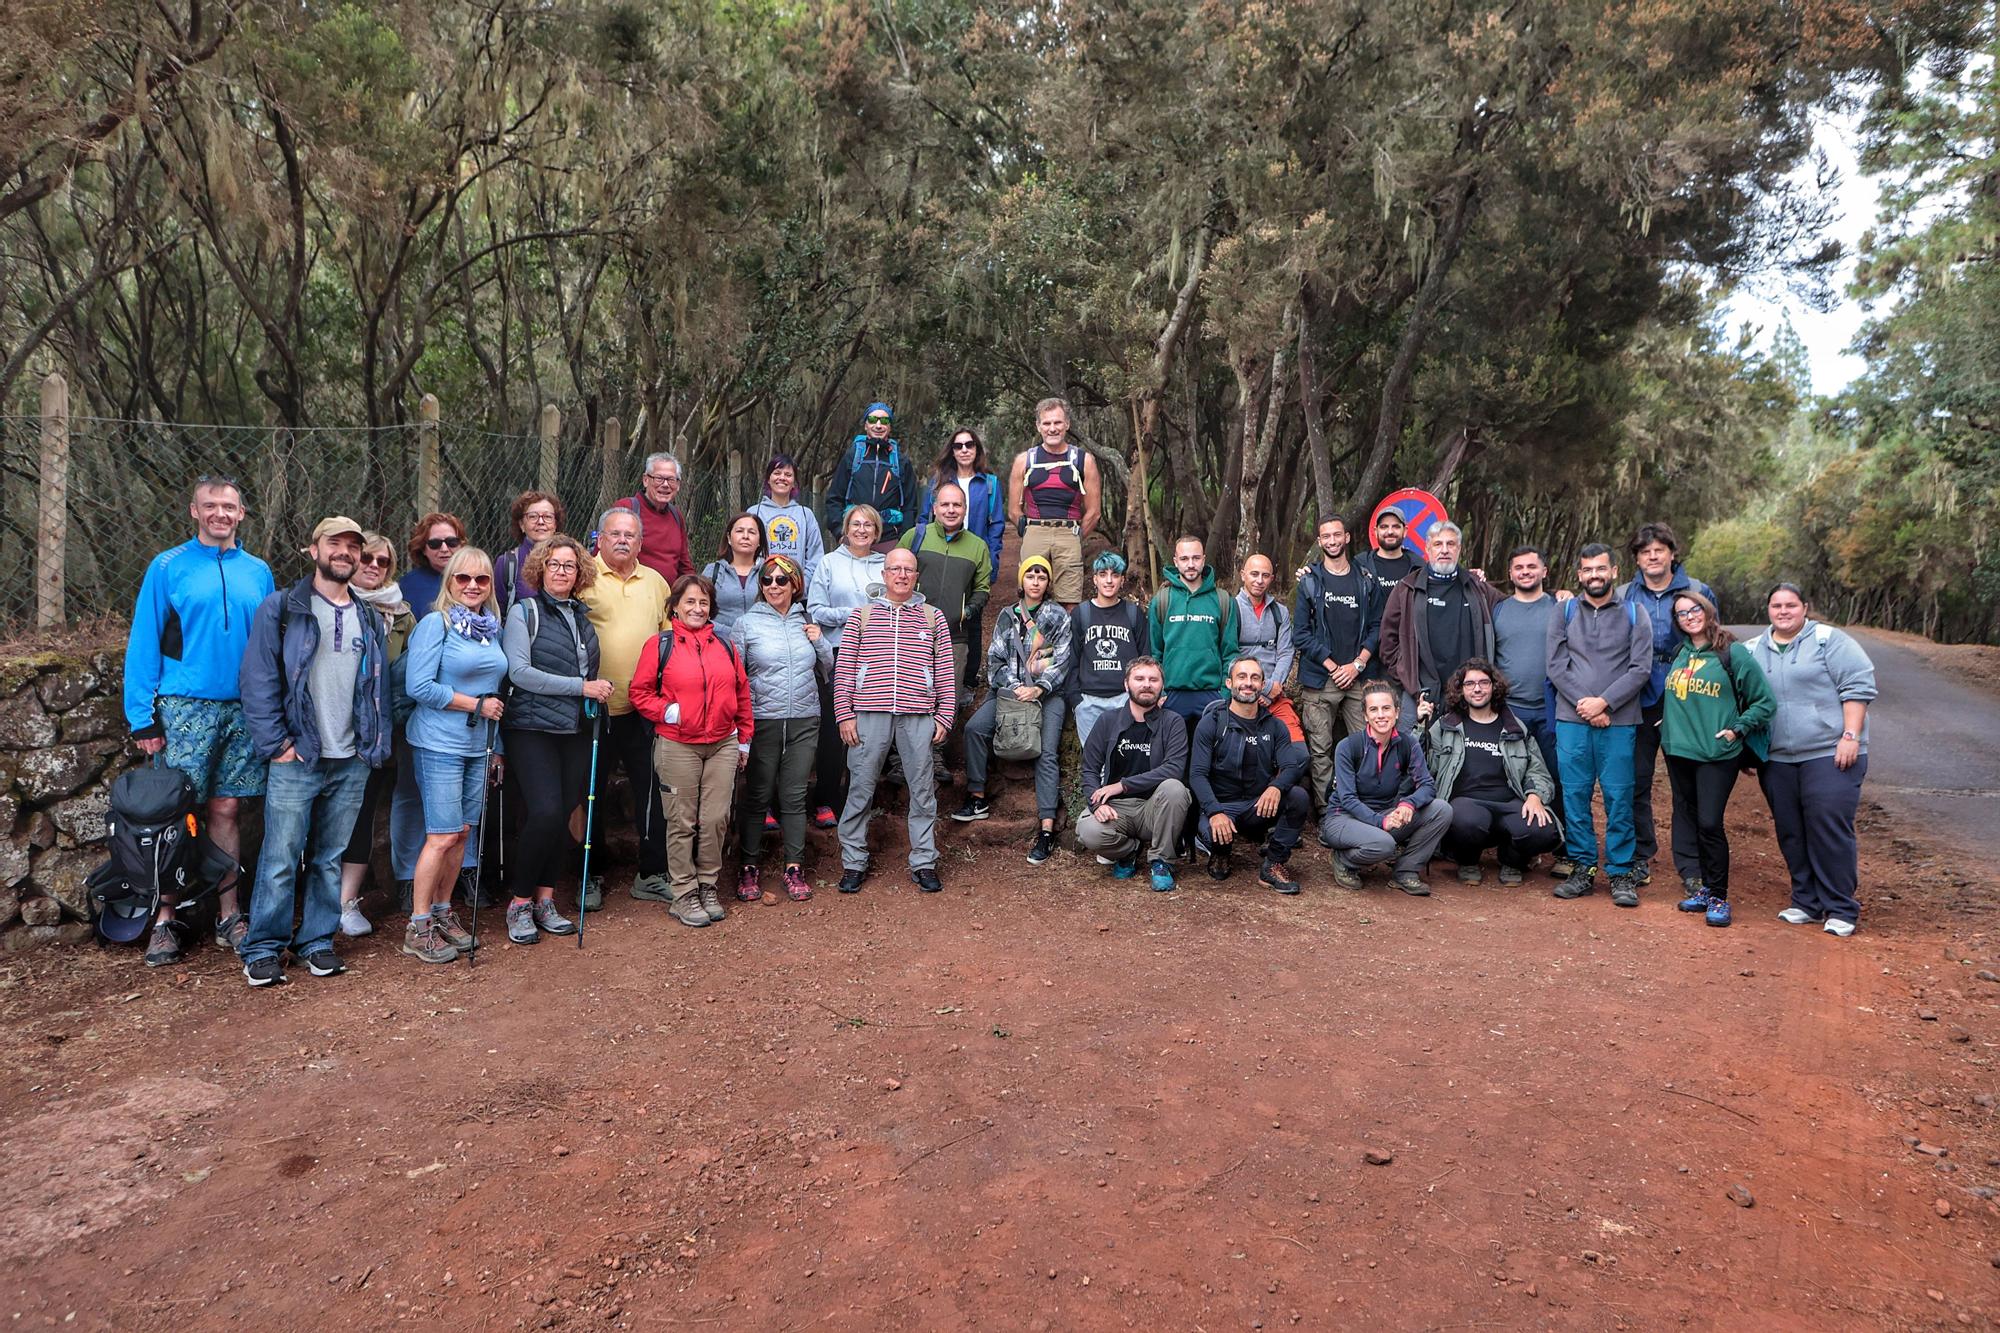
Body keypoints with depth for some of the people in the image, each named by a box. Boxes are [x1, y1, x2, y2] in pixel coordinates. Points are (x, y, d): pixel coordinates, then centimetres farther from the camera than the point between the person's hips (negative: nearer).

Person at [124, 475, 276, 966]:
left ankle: (228, 916, 14)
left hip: (244, 710, 3)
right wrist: (143, 716, -8)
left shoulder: (258, 572, 10)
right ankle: (165, 920, 9)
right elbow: (143, 644, -1)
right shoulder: (168, 567, 1)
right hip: (184, 708, -2)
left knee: (227, 810, 7)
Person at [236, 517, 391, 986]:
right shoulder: (281, 609, 0)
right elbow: (258, 681, -5)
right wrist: (276, 744, -11)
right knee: (280, 858, -2)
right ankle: (262, 950, 10)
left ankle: (317, 941, 21)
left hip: (352, 763, 4)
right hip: (297, 758, -4)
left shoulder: (370, 620, 14)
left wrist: (378, 747, 6)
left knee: (330, 858, 11)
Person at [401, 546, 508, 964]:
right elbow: (419, 686, -16)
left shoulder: (492, 628, 12)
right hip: (440, 744, -6)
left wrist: (497, 748, 17)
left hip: (479, 746, 6)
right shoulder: (436, 623, -8)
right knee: (443, 835, -6)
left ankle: (442, 912, 24)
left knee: (462, 833, 10)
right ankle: (418, 928, 5)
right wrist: (476, 704, -13)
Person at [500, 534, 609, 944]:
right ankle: (520, 902, 3)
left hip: (576, 730, 6)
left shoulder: (582, 616, 15)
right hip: (533, 728, -6)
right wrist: (581, 687, -15)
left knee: (568, 815, 4)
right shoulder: (525, 612, -2)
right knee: (545, 812, -15)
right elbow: (519, 672, -14)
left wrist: (598, 691, 7)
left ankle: (545, 899, 18)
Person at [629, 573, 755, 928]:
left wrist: (744, 739, 14)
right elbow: (640, 692, 0)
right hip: (678, 747, -3)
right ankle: (684, 894, 14)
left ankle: (708, 887, 20)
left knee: (716, 820, 4)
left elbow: (742, 692, 15)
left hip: (723, 746, 4)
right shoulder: (659, 645, -1)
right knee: (682, 822, 3)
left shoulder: (724, 645, 10)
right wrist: (666, 711, -14)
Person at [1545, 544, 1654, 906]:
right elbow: (1555, 666, 2)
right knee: (1575, 795, 3)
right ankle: (1582, 869, 13)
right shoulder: (1564, 613, 10)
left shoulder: (1634, 613, 7)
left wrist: (1604, 702, -11)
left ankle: (1621, 873, 9)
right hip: (1571, 719, 1)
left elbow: (1641, 668, -1)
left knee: (1619, 797, 0)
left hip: (1619, 721, -1)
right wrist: (1583, 703, -9)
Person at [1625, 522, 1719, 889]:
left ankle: (1691, 868, 10)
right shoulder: (1625, 596, 7)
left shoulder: (1698, 592, 4)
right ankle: (1640, 858, 16)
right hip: (1639, 700, 1)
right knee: (1636, 781, 4)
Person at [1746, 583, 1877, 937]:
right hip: (1777, 760, 5)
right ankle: (1806, 902, 19)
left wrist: (1851, 736, -12)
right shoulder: (1755, 650, 14)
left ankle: (1841, 909, 2)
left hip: (1829, 754, -5)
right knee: (1792, 834, 8)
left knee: (1829, 828, -8)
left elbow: (1859, 686, -6)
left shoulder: (1829, 640, -1)